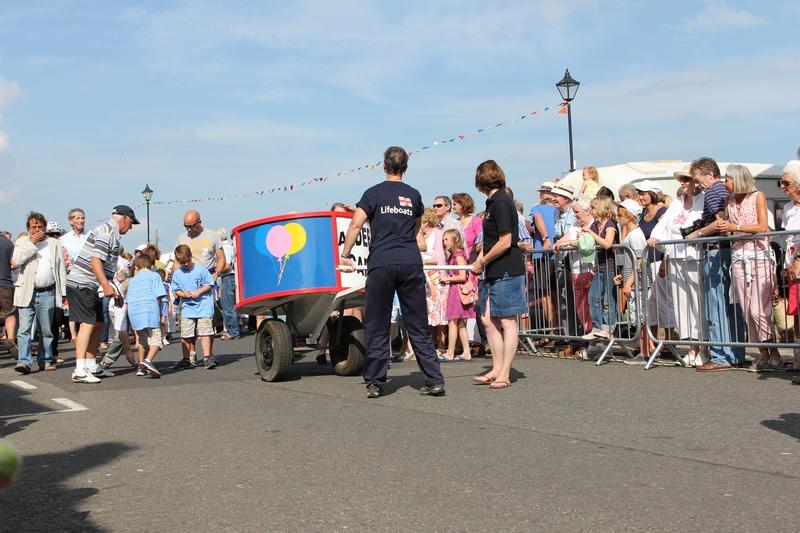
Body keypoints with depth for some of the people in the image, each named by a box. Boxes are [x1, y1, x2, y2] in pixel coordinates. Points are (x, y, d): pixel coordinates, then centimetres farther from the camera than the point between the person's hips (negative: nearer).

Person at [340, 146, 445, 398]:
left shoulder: (374, 193, 3)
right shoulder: (414, 195, 13)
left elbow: (355, 225, -6)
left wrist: (345, 255, 1)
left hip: (381, 264, -2)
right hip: (411, 263, 2)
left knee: (377, 326, 5)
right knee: (418, 325, 7)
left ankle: (375, 383, 8)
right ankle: (434, 380, 5)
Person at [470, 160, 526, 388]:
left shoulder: (501, 202, -14)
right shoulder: (493, 202, 15)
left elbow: (505, 242, -19)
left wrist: (482, 262, -9)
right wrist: (481, 260, 9)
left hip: (506, 271, -10)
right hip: (494, 273, 10)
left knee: (507, 323, -2)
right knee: (488, 319, 11)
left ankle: (504, 374, 4)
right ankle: (497, 369, 20)